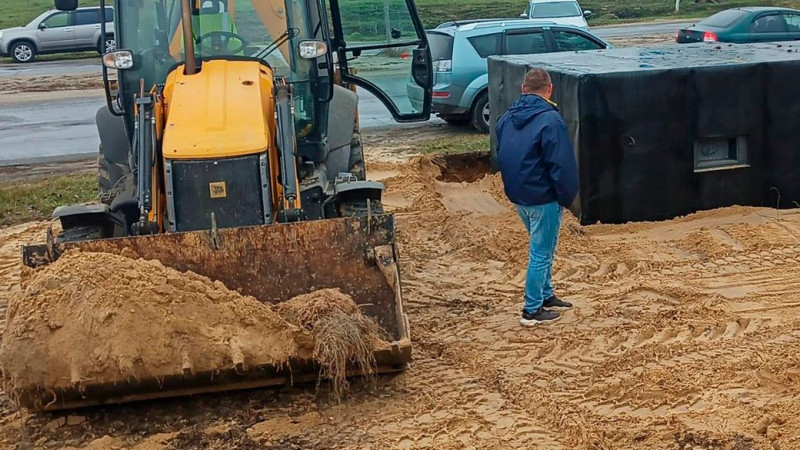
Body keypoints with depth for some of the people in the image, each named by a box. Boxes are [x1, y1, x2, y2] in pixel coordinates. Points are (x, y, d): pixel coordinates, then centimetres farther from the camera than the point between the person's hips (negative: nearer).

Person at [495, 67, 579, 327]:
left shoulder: (507, 118, 6)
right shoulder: (550, 120, -19)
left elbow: (502, 158, 14)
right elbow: (561, 164, -19)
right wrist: (567, 197, -8)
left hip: (518, 196, 8)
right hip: (543, 198, -8)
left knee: (543, 249, 23)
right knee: (541, 253, 3)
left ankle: (546, 296, 33)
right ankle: (532, 311, 9)